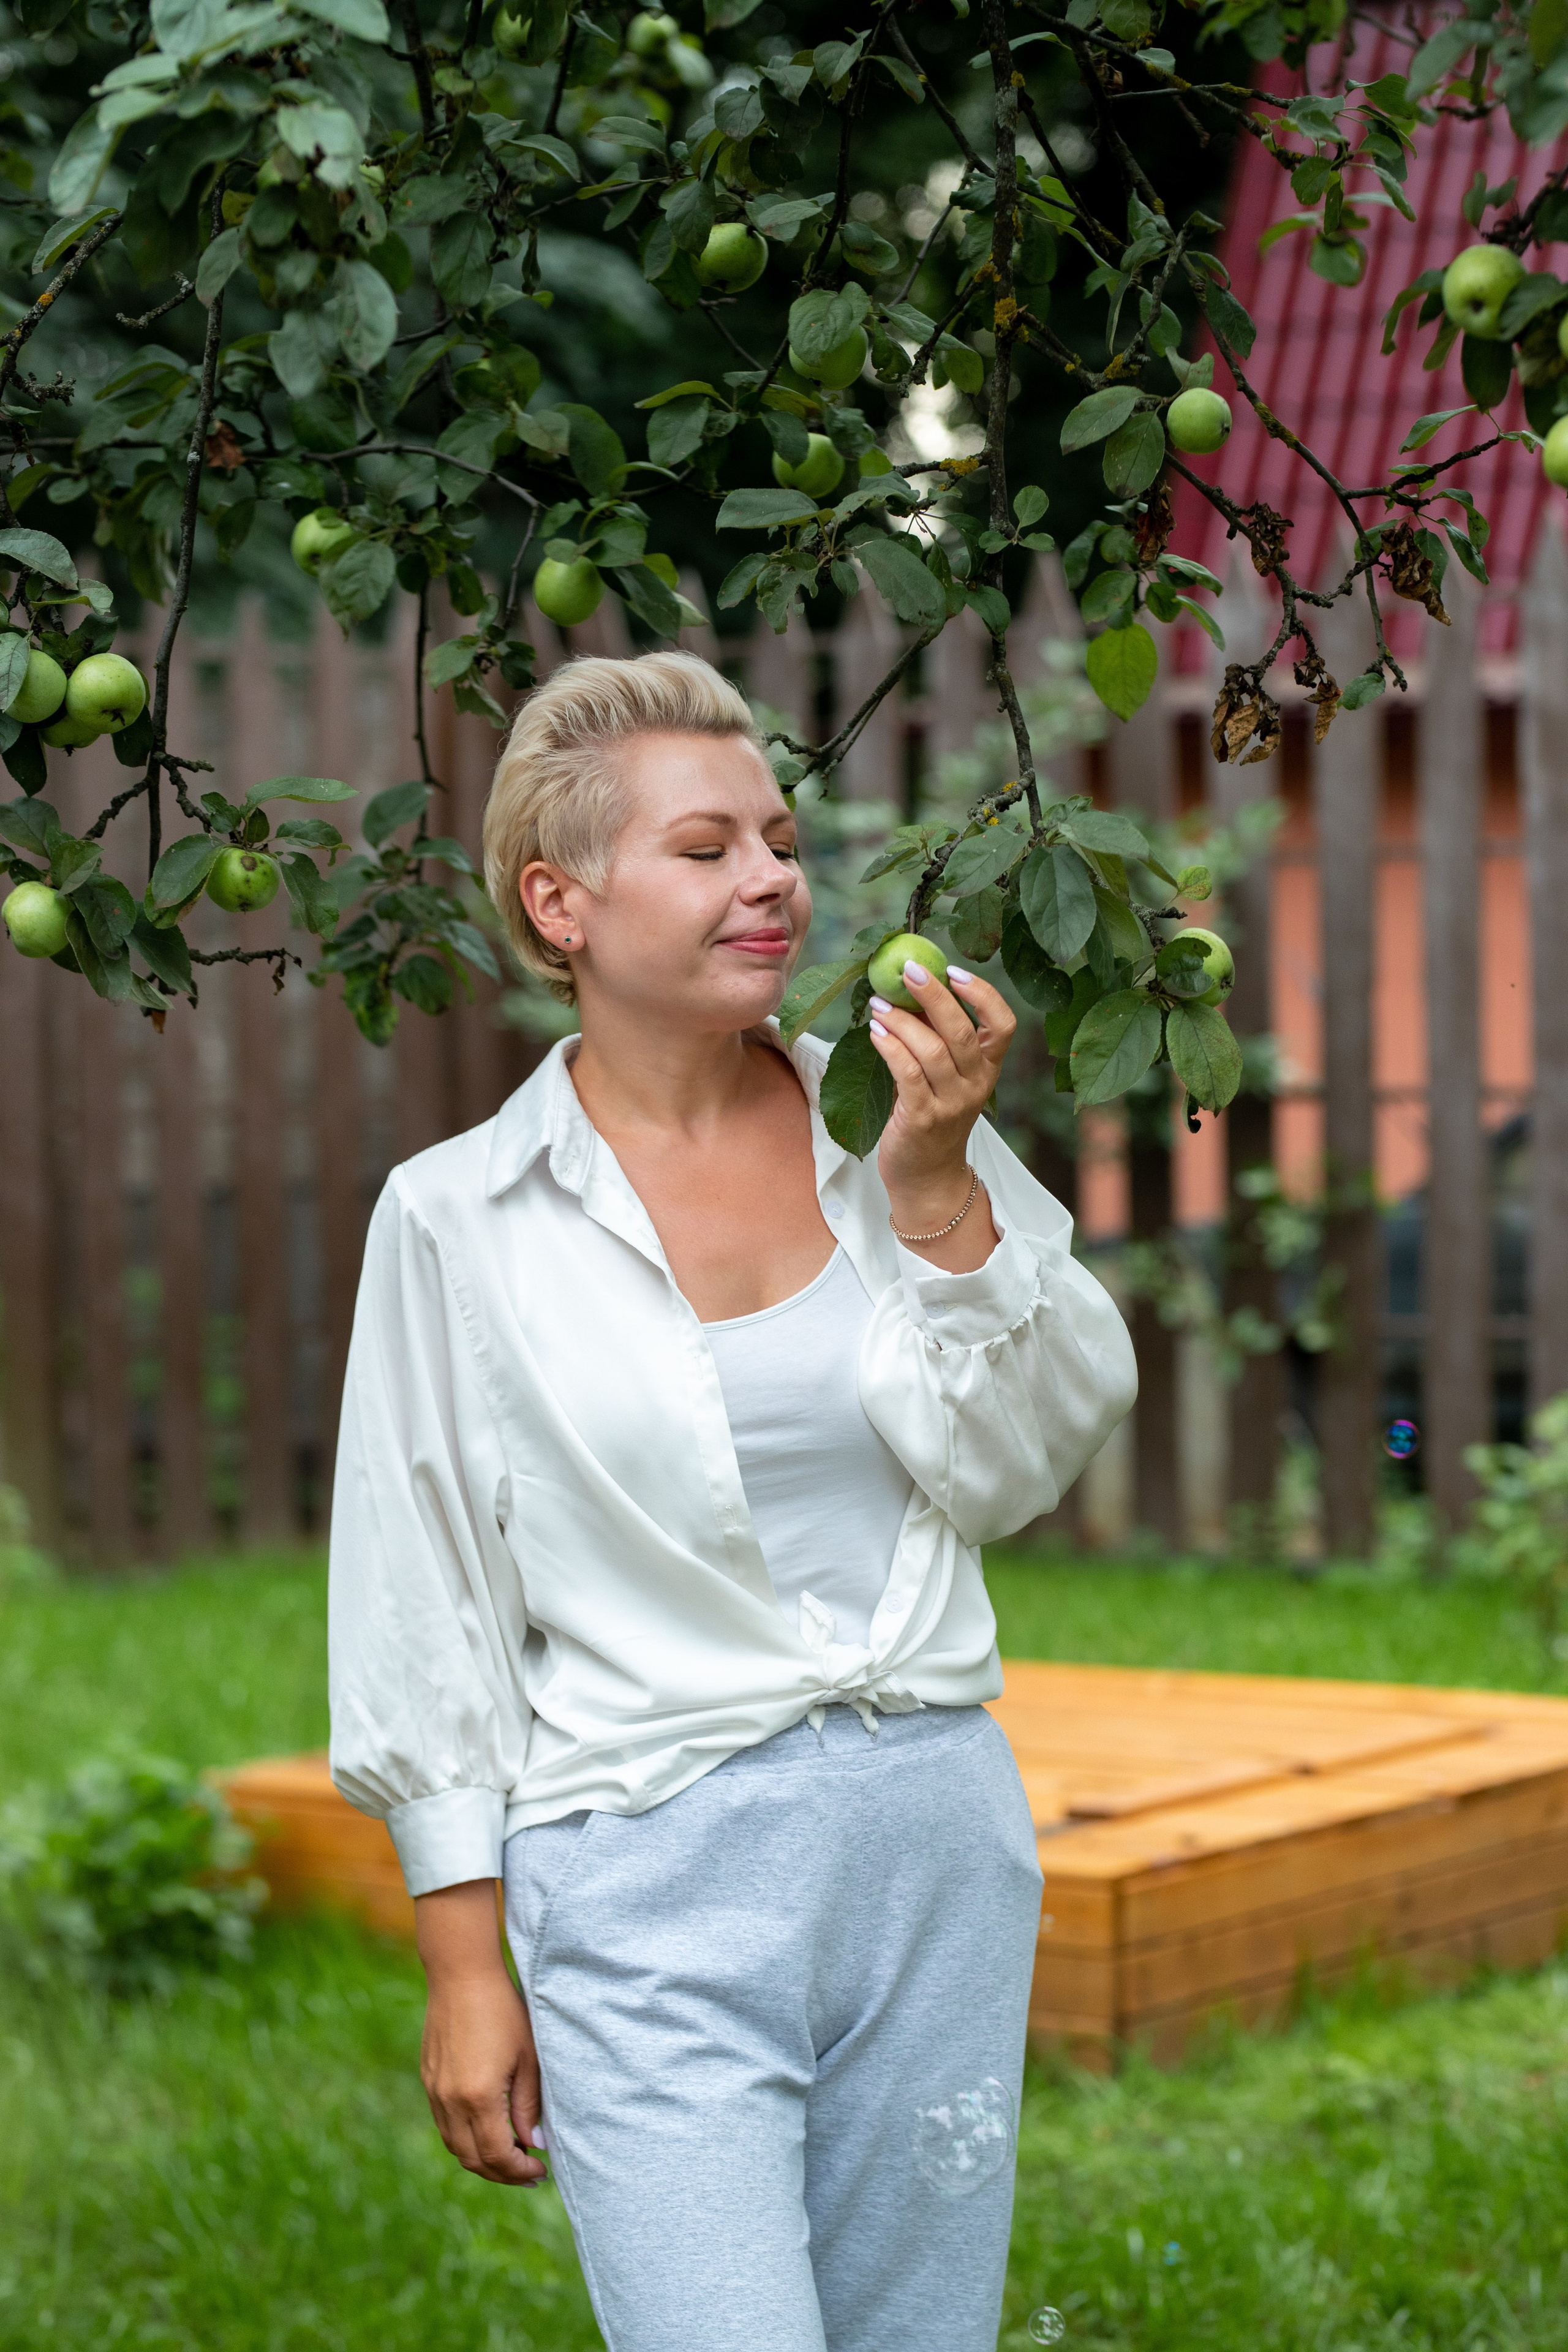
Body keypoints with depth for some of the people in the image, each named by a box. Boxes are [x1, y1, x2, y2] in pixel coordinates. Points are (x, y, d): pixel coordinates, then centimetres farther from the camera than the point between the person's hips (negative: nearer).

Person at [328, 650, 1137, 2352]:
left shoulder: (897, 1122, 4)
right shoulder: (458, 1216, -3)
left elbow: (1014, 1473, 1)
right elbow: (421, 1616, 0)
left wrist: (935, 1187, -10)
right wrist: (465, 1963, -1)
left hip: (935, 1839, 4)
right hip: (652, 1889, -3)